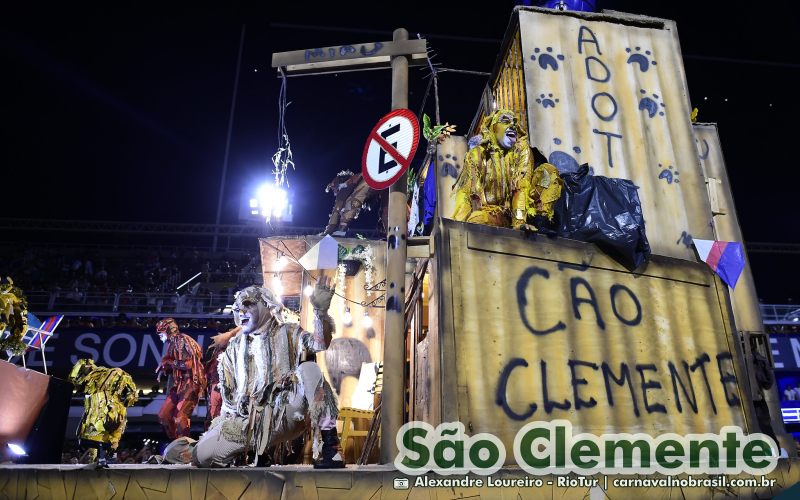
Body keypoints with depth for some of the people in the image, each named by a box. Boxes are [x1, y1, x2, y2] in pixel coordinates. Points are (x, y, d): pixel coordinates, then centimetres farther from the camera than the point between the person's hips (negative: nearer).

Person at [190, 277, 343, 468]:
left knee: (309, 369, -27)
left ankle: (329, 447, -27)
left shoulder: (288, 334, 9)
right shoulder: (234, 348, 19)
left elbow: (320, 343, -11)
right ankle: (252, 452, 13)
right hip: (248, 422, 3)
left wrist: (321, 311, -26)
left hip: (285, 415, -3)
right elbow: (227, 394, 20)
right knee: (201, 456, -16)